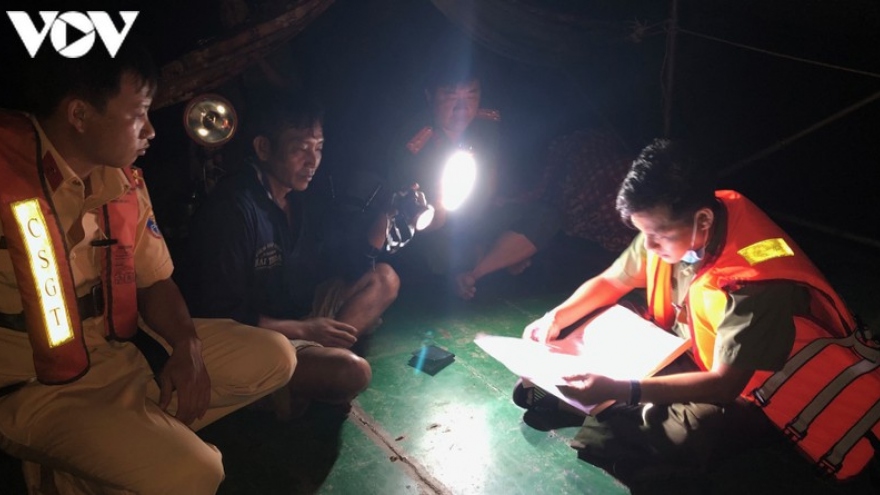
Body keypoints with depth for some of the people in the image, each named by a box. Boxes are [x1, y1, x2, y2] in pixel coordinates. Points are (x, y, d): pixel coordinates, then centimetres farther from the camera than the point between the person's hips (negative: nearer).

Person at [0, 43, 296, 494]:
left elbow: (154, 280, 9)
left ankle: (142, 430, -2)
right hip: (40, 390, -8)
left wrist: (187, 347, -8)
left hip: (128, 353, 8)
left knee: (273, 357, 7)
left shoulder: (125, 178, 3)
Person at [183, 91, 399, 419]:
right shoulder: (233, 209, -21)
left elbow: (349, 263, 8)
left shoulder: (303, 200, 5)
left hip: (299, 319, 10)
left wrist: (385, 213, -7)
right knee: (352, 371, -30)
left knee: (384, 279, 2)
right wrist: (303, 328, -22)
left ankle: (321, 355, -13)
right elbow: (221, 314, -23)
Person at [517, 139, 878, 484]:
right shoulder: (669, 229, -13)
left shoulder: (755, 281, -34)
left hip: (744, 393, -8)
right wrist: (555, 319, -13)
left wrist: (619, 390, -43)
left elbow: (724, 384, -33)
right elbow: (609, 283, 4)